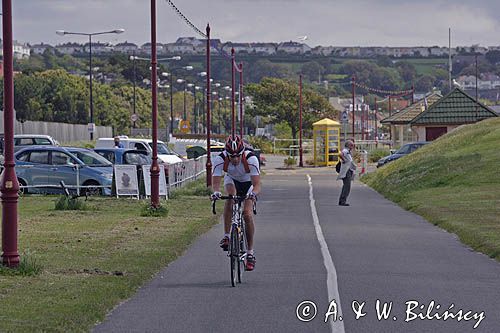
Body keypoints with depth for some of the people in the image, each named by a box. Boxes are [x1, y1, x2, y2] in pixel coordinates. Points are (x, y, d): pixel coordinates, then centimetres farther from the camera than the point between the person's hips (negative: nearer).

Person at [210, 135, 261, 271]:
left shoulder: (251, 159, -37)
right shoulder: (220, 159, -32)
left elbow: (257, 184, -40)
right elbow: (215, 182, -36)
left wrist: (253, 193, -61)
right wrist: (216, 192, -58)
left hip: (248, 182, -1)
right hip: (231, 179, 1)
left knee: (247, 214, -17)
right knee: (230, 198, -33)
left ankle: (250, 252, -5)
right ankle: (226, 236, -27)